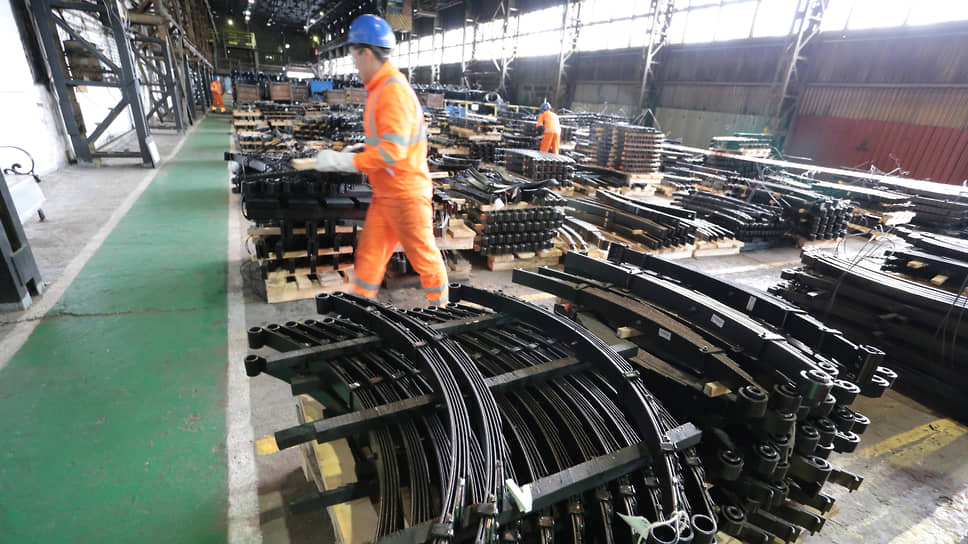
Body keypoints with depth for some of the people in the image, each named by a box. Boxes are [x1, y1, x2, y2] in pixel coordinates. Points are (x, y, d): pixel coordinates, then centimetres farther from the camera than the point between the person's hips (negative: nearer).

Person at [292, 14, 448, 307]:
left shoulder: (394, 91, -19)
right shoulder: (380, 88, 11)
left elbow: (392, 151, -26)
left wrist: (342, 161, -21)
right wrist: (344, 158, 12)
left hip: (406, 192, -9)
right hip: (384, 193, 9)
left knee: (423, 256, 5)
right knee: (369, 254, 12)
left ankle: (439, 308, 24)